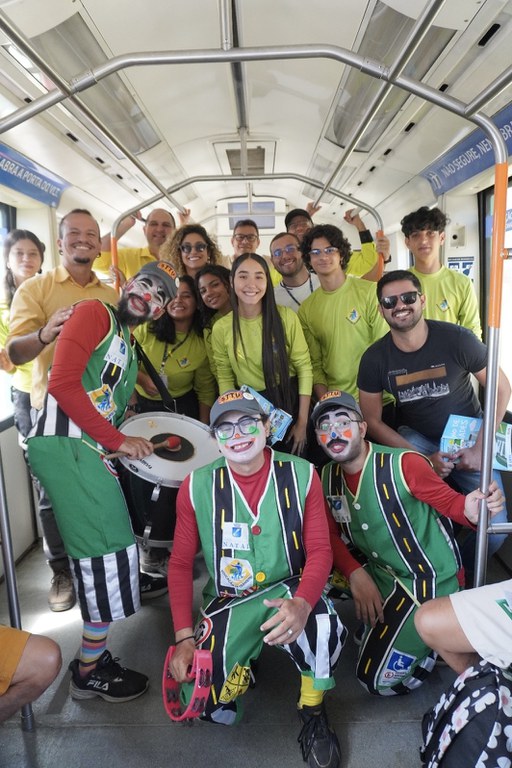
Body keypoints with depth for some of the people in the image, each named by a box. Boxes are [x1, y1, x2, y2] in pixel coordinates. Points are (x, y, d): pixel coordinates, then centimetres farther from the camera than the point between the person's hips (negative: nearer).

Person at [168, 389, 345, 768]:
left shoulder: (301, 474, -10)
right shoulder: (197, 486, -8)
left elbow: (320, 550, -9)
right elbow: (181, 564, -1)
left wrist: (302, 604, -29)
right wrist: (184, 637, -9)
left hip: (289, 591, -1)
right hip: (228, 603, 2)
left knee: (322, 627, -33)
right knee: (210, 707, -10)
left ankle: (313, 715, 0)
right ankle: (242, 663, 26)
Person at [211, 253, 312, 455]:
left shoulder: (286, 317, -13)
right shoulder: (221, 328, -9)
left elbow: (304, 367, -9)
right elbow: (225, 380, -1)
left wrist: (302, 422, -9)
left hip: (290, 400, 0)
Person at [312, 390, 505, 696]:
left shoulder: (403, 464, -24)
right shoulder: (329, 476, -5)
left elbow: (450, 502, -15)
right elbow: (330, 535, -2)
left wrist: (470, 510, -38)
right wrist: (356, 574, -17)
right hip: (381, 574, 6)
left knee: (378, 681, -2)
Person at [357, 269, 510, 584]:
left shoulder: (457, 339, -19)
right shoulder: (375, 358, -13)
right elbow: (373, 420, -7)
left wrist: (480, 447, -14)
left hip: (466, 438, 0)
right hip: (415, 439, 1)